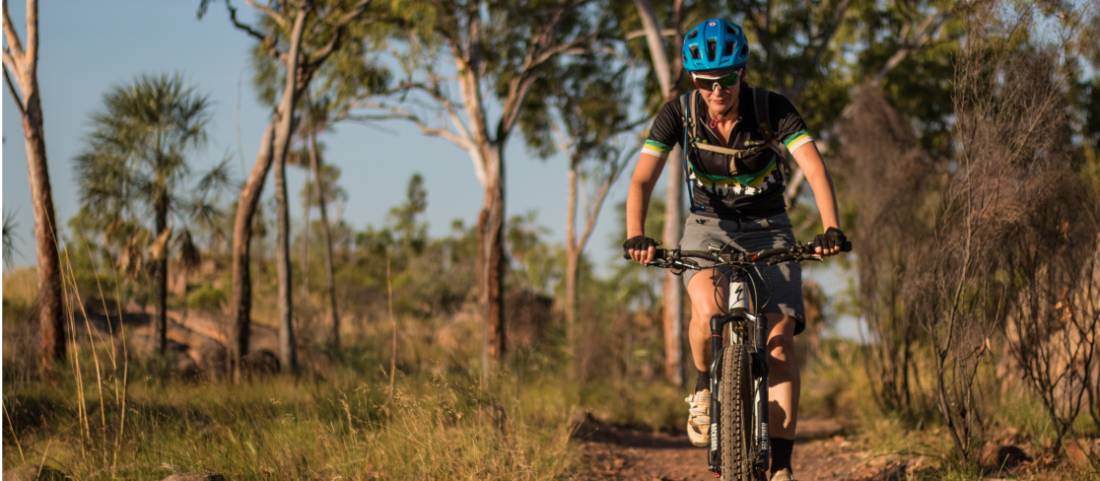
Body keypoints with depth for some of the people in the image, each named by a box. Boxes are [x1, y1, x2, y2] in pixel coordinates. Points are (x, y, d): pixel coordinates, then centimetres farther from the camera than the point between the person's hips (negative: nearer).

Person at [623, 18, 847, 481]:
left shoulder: (772, 109, -20)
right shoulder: (678, 113, -17)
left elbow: (814, 168, -30)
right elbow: (642, 179, -23)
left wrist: (831, 227, -47)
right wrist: (635, 235, -41)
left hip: (768, 229, 0)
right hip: (710, 224, 0)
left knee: (780, 339, -14)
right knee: (708, 311, -32)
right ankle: (705, 386, 0)